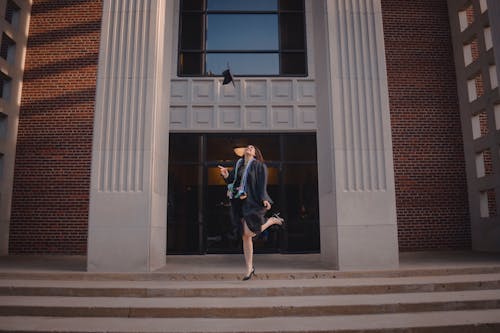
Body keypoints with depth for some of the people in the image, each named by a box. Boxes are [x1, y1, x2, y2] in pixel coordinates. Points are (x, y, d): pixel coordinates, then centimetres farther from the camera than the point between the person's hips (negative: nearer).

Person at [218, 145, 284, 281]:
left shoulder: (259, 165, 2)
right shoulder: (238, 164, 17)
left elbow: (262, 183, -7)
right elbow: (231, 180, 11)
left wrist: (264, 199, -22)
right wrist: (226, 174, -11)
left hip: (252, 202, -5)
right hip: (240, 203, 5)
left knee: (248, 233, -18)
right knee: (245, 236, 2)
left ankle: (273, 220, 8)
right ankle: (249, 269, 12)